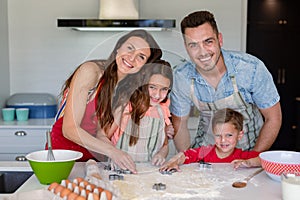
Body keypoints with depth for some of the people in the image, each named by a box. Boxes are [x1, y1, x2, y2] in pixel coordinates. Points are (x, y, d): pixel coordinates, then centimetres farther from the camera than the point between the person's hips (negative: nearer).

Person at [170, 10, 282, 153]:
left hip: (249, 149, -1)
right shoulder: (181, 77, -12)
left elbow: (273, 118, -8)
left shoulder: (251, 68, -19)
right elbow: (179, 124, 2)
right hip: (204, 151, 2)